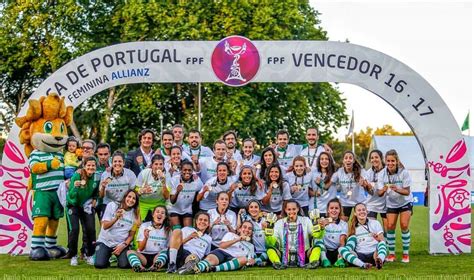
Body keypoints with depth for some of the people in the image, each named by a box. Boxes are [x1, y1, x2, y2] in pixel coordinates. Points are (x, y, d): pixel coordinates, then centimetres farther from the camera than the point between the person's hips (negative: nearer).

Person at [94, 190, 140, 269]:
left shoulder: (135, 214, 1)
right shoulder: (112, 205, -2)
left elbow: (131, 235, 2)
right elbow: (105, 226, -9)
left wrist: (123, 245, -13)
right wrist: (116, 218, -25)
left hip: (121, 243, 1)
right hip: (105, 241, -1)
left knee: (124, 265, -23)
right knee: (99, 265, -22)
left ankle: (119, 258, 12)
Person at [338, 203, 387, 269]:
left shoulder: (375, 223, 15)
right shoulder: (353, 228, 18)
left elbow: (382, 241, 10)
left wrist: (378, 239, -14)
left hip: (374, 254, -1)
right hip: (360, 256, 1)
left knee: (382, 244, -31)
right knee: (341, 249, -26)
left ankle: (379, 260, -65)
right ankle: (362, 265, -50)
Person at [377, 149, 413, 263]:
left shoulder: (403, 172, -23)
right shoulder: (382, 174, -16)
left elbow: (407, 192, -20)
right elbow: (379, 193, -16)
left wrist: (397, 189, -40)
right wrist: (383, 190, -39)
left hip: (405, 202, -2)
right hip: (391, 203, 2)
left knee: (404, 225, -12)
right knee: (390, 226, -5)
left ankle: (406, 254, 0)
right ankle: (391, 254, 8)